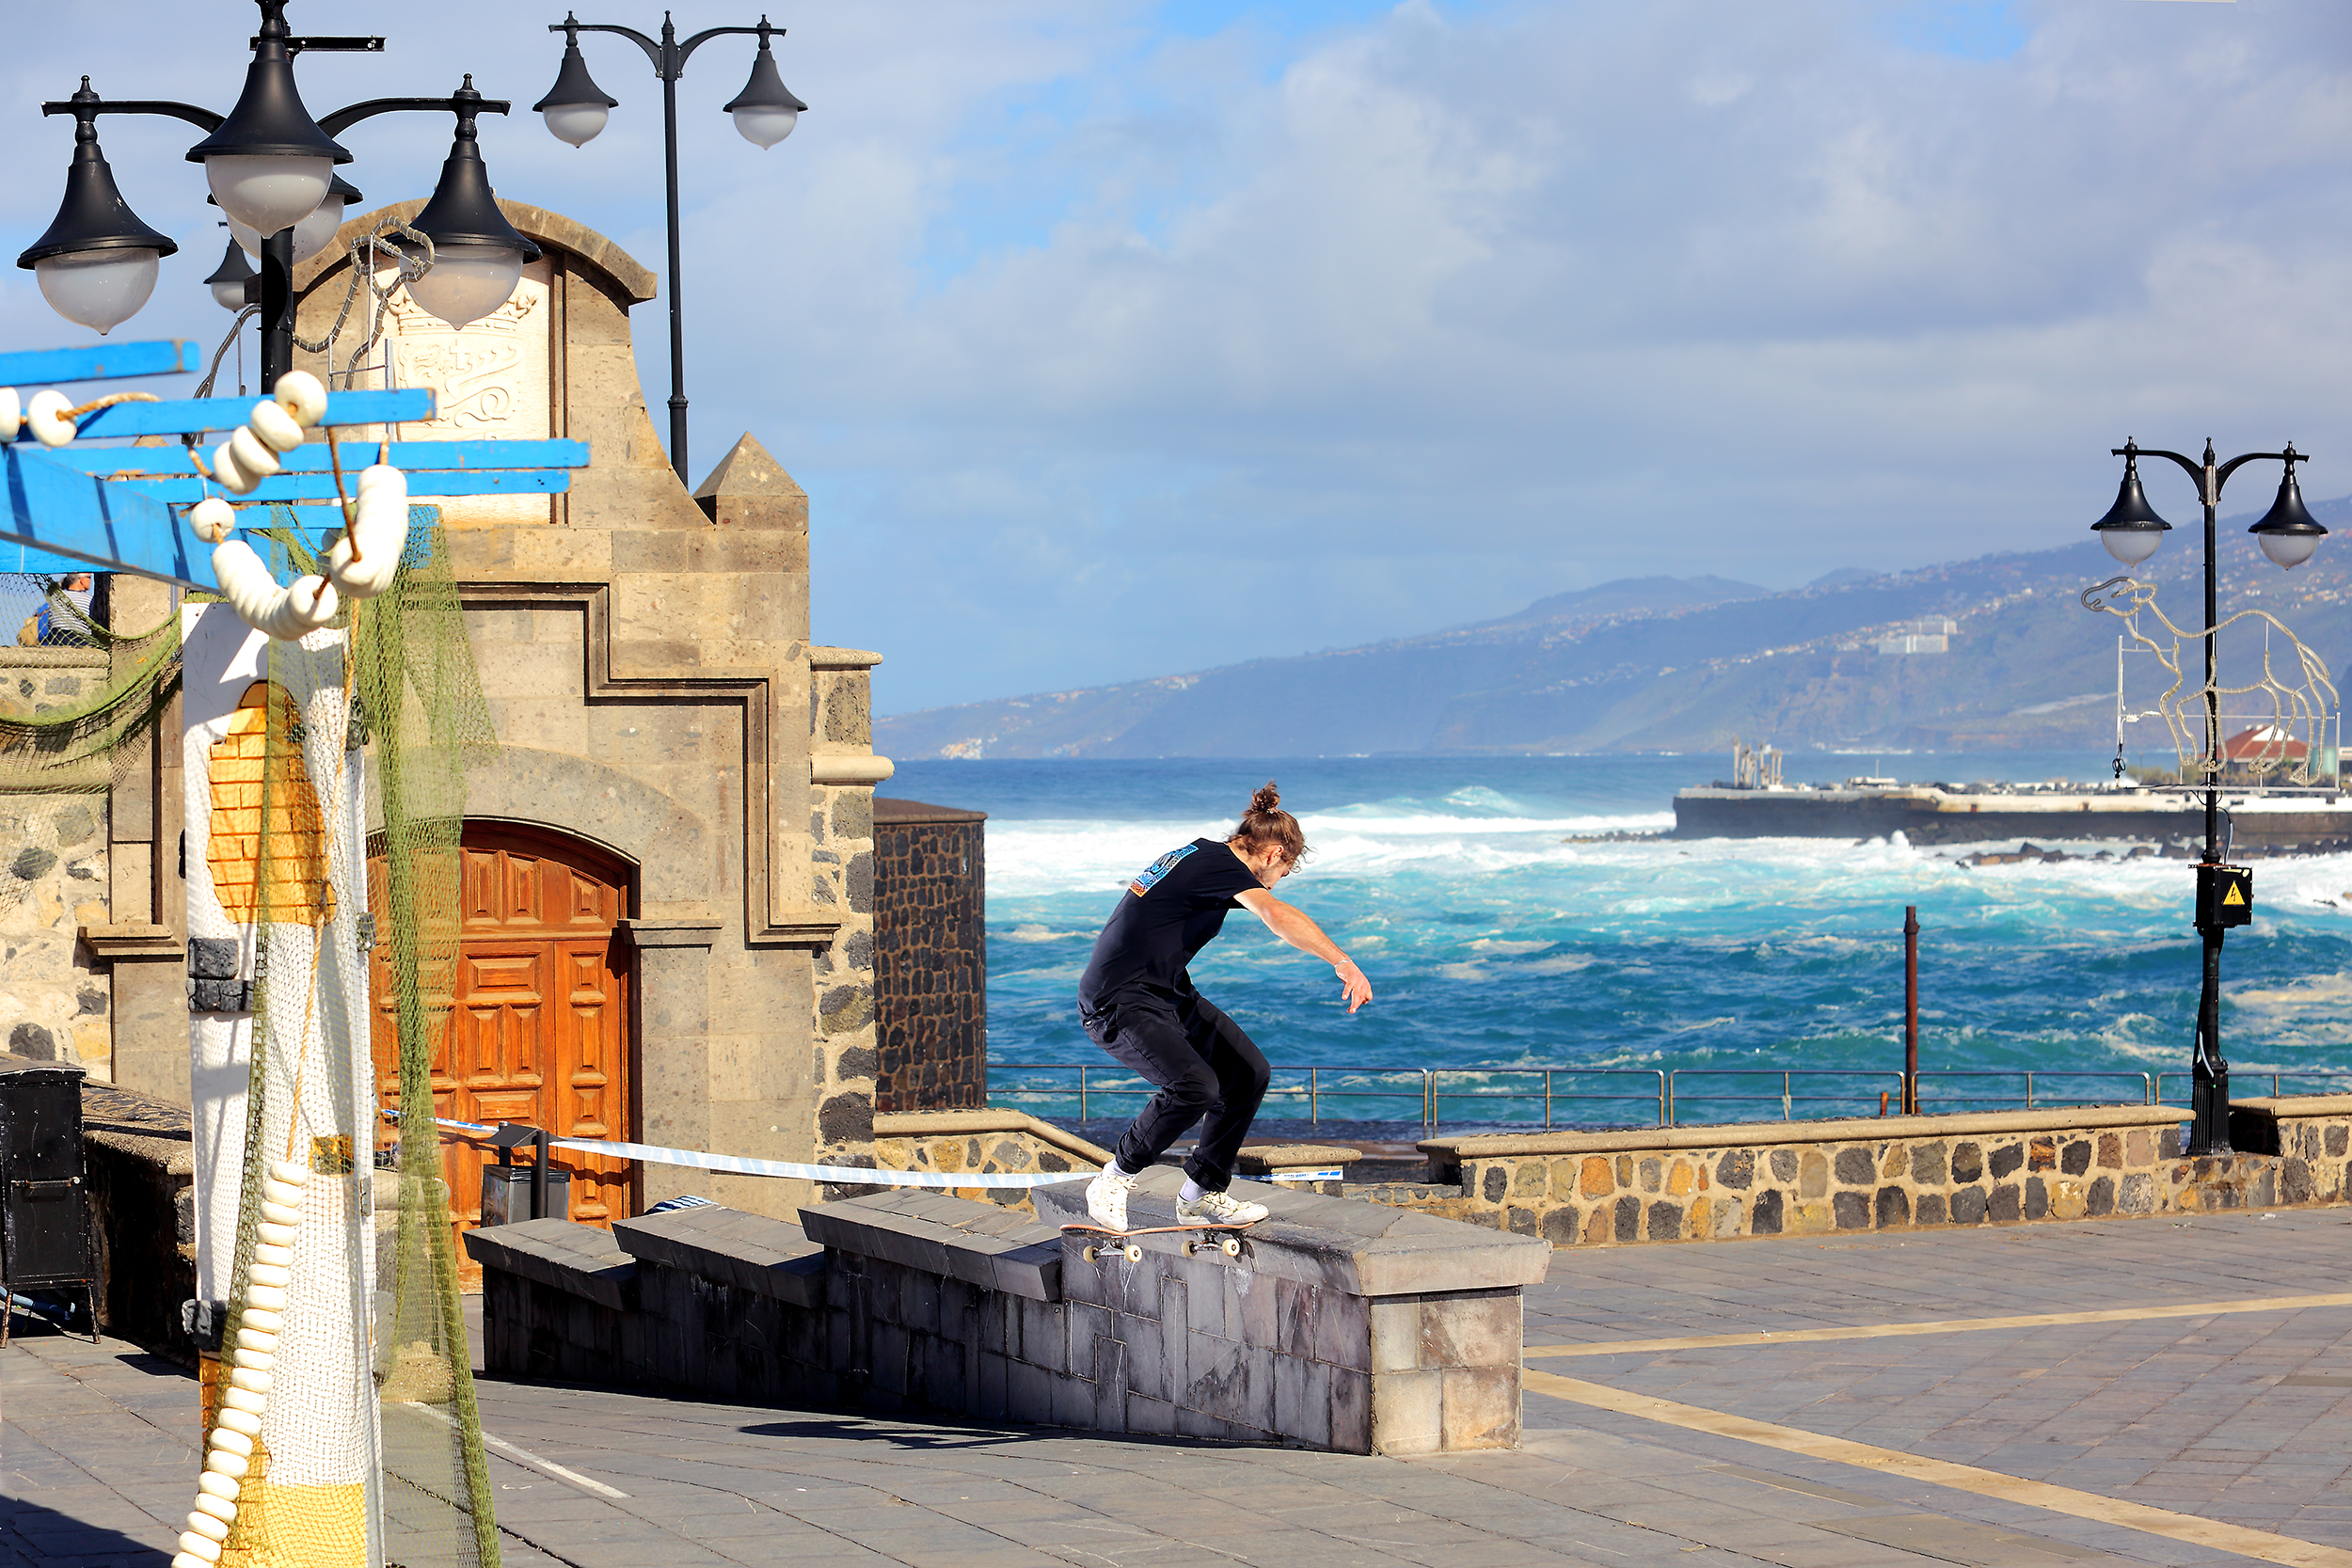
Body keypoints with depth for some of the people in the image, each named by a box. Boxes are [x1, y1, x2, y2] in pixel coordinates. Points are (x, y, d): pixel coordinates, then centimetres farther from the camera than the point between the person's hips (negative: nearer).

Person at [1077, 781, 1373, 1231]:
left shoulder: (1201, 854, 13)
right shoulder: (1222, 866, -17)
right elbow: (1278, 916, -34)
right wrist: (1344, 964, -42)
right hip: (1118, 1003, -10)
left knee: (1249, 1071, 5)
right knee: (1196, 1087, -29)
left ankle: (1201, 1195, 14)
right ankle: (1113, 1183, -9)